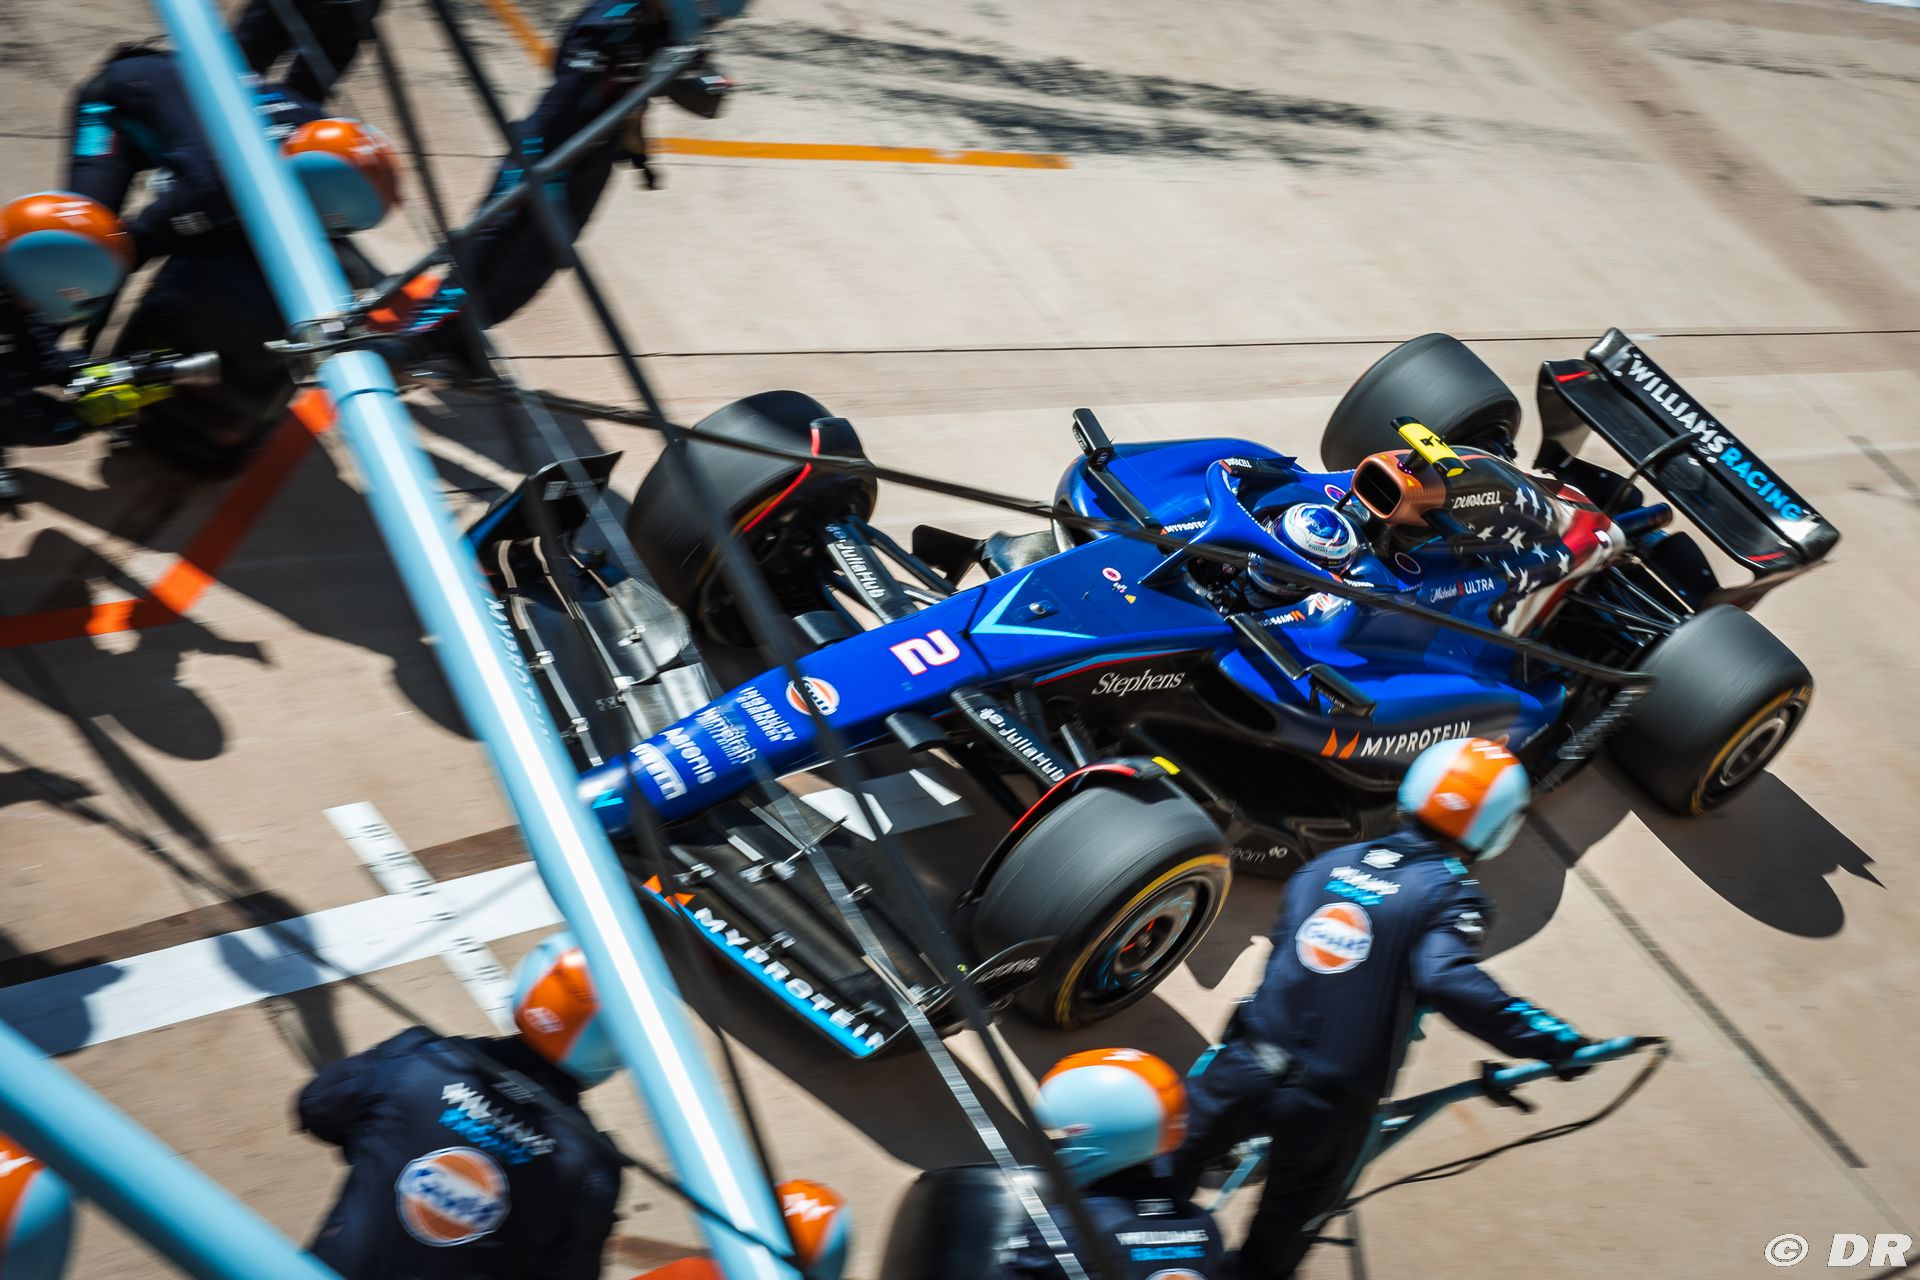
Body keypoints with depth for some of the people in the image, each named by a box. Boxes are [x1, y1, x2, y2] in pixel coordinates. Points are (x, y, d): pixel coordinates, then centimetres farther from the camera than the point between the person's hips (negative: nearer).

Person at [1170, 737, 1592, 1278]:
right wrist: (1553, 1039, -24)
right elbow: (1449, 979, -26)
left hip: (1245, 1064, 3)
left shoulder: (1329, 863, 6)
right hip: (1328, 1103, -3)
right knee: (1287, 1220, 23)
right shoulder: (1451, 894, -9)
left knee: (1178, 1161, 25)